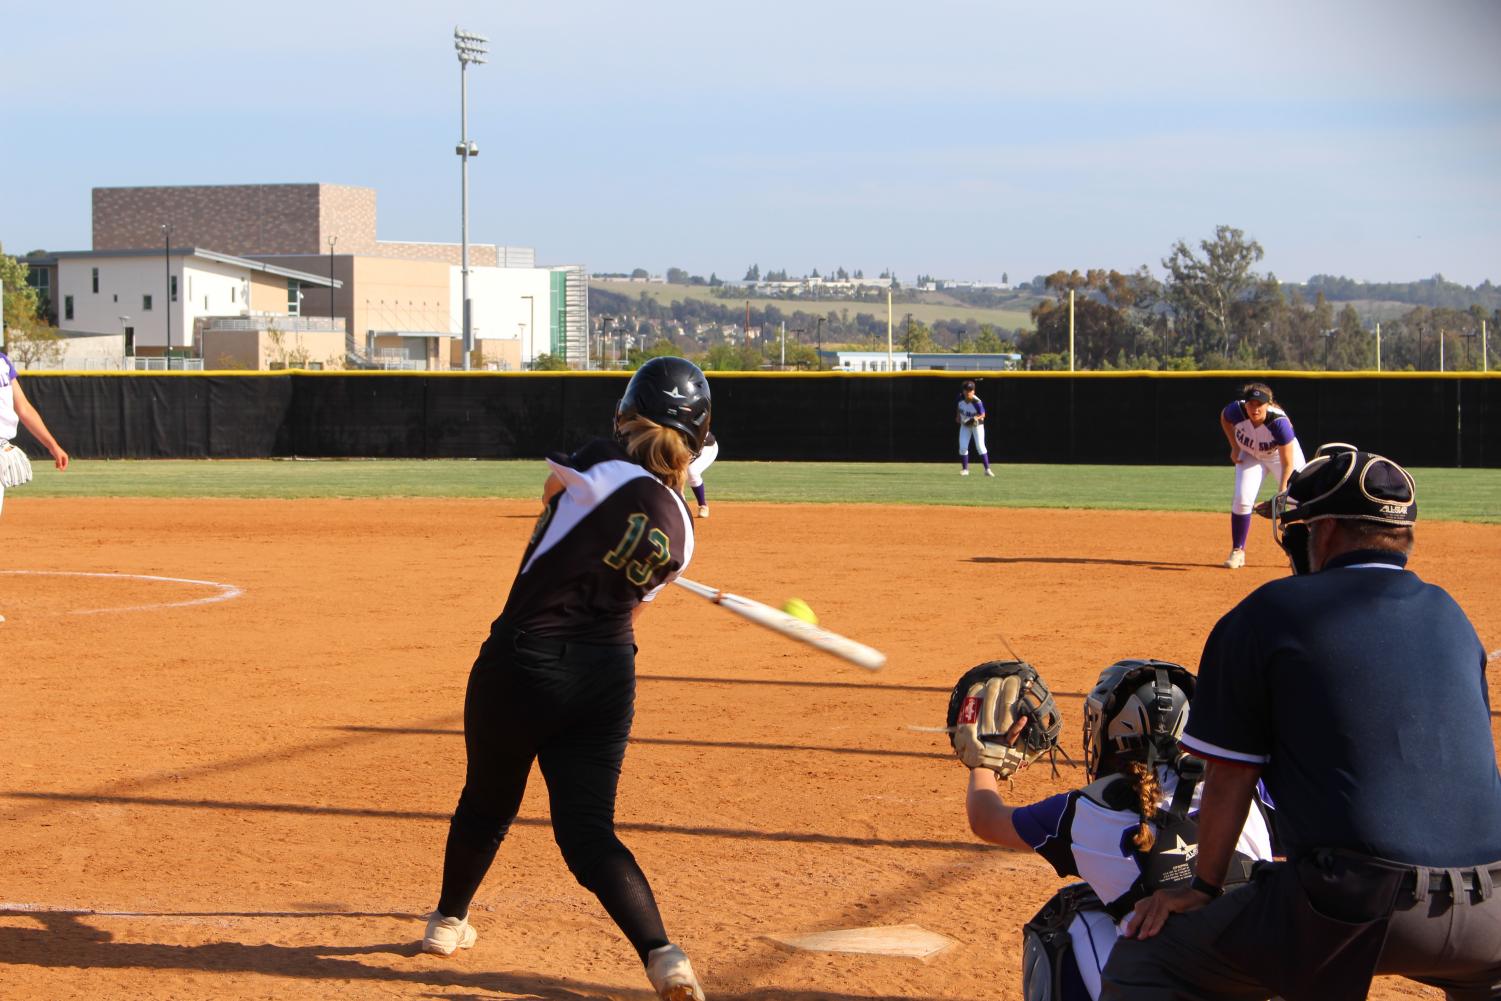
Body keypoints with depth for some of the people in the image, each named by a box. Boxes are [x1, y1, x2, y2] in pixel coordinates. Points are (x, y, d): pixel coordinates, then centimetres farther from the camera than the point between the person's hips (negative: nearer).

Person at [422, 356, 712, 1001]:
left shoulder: (603, 466, -13)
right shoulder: (679, 531, 2)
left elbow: (552, 489, 6)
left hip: (523, 662, -3)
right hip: (609, 675, 3)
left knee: (487, 802, 19)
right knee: (587, 831, 5)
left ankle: (449, 921, 40)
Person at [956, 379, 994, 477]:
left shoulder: (977, 402, -30)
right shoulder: (961, 398, -16)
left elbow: (982, 415, -20)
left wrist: (976, 418, -37)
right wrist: (958, 416, 8)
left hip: (977, 425, -4)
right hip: (965, 425, 4)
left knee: (980, 446, -12)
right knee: (963, 447, -2)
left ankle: (987, 469, -4)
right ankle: (965, 469, 12)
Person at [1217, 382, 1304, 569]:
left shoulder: (1279, 422, -38)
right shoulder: (1237, 411, -30)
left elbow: (1287, 463, -33)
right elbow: (1224, 417, -2)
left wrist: (1282, 490, -44)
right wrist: (1235, 448, -6)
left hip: (1281, 456, -2)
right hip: (1251, 455, 3)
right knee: (1241, 499, -12)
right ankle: (1237, 551, 2)